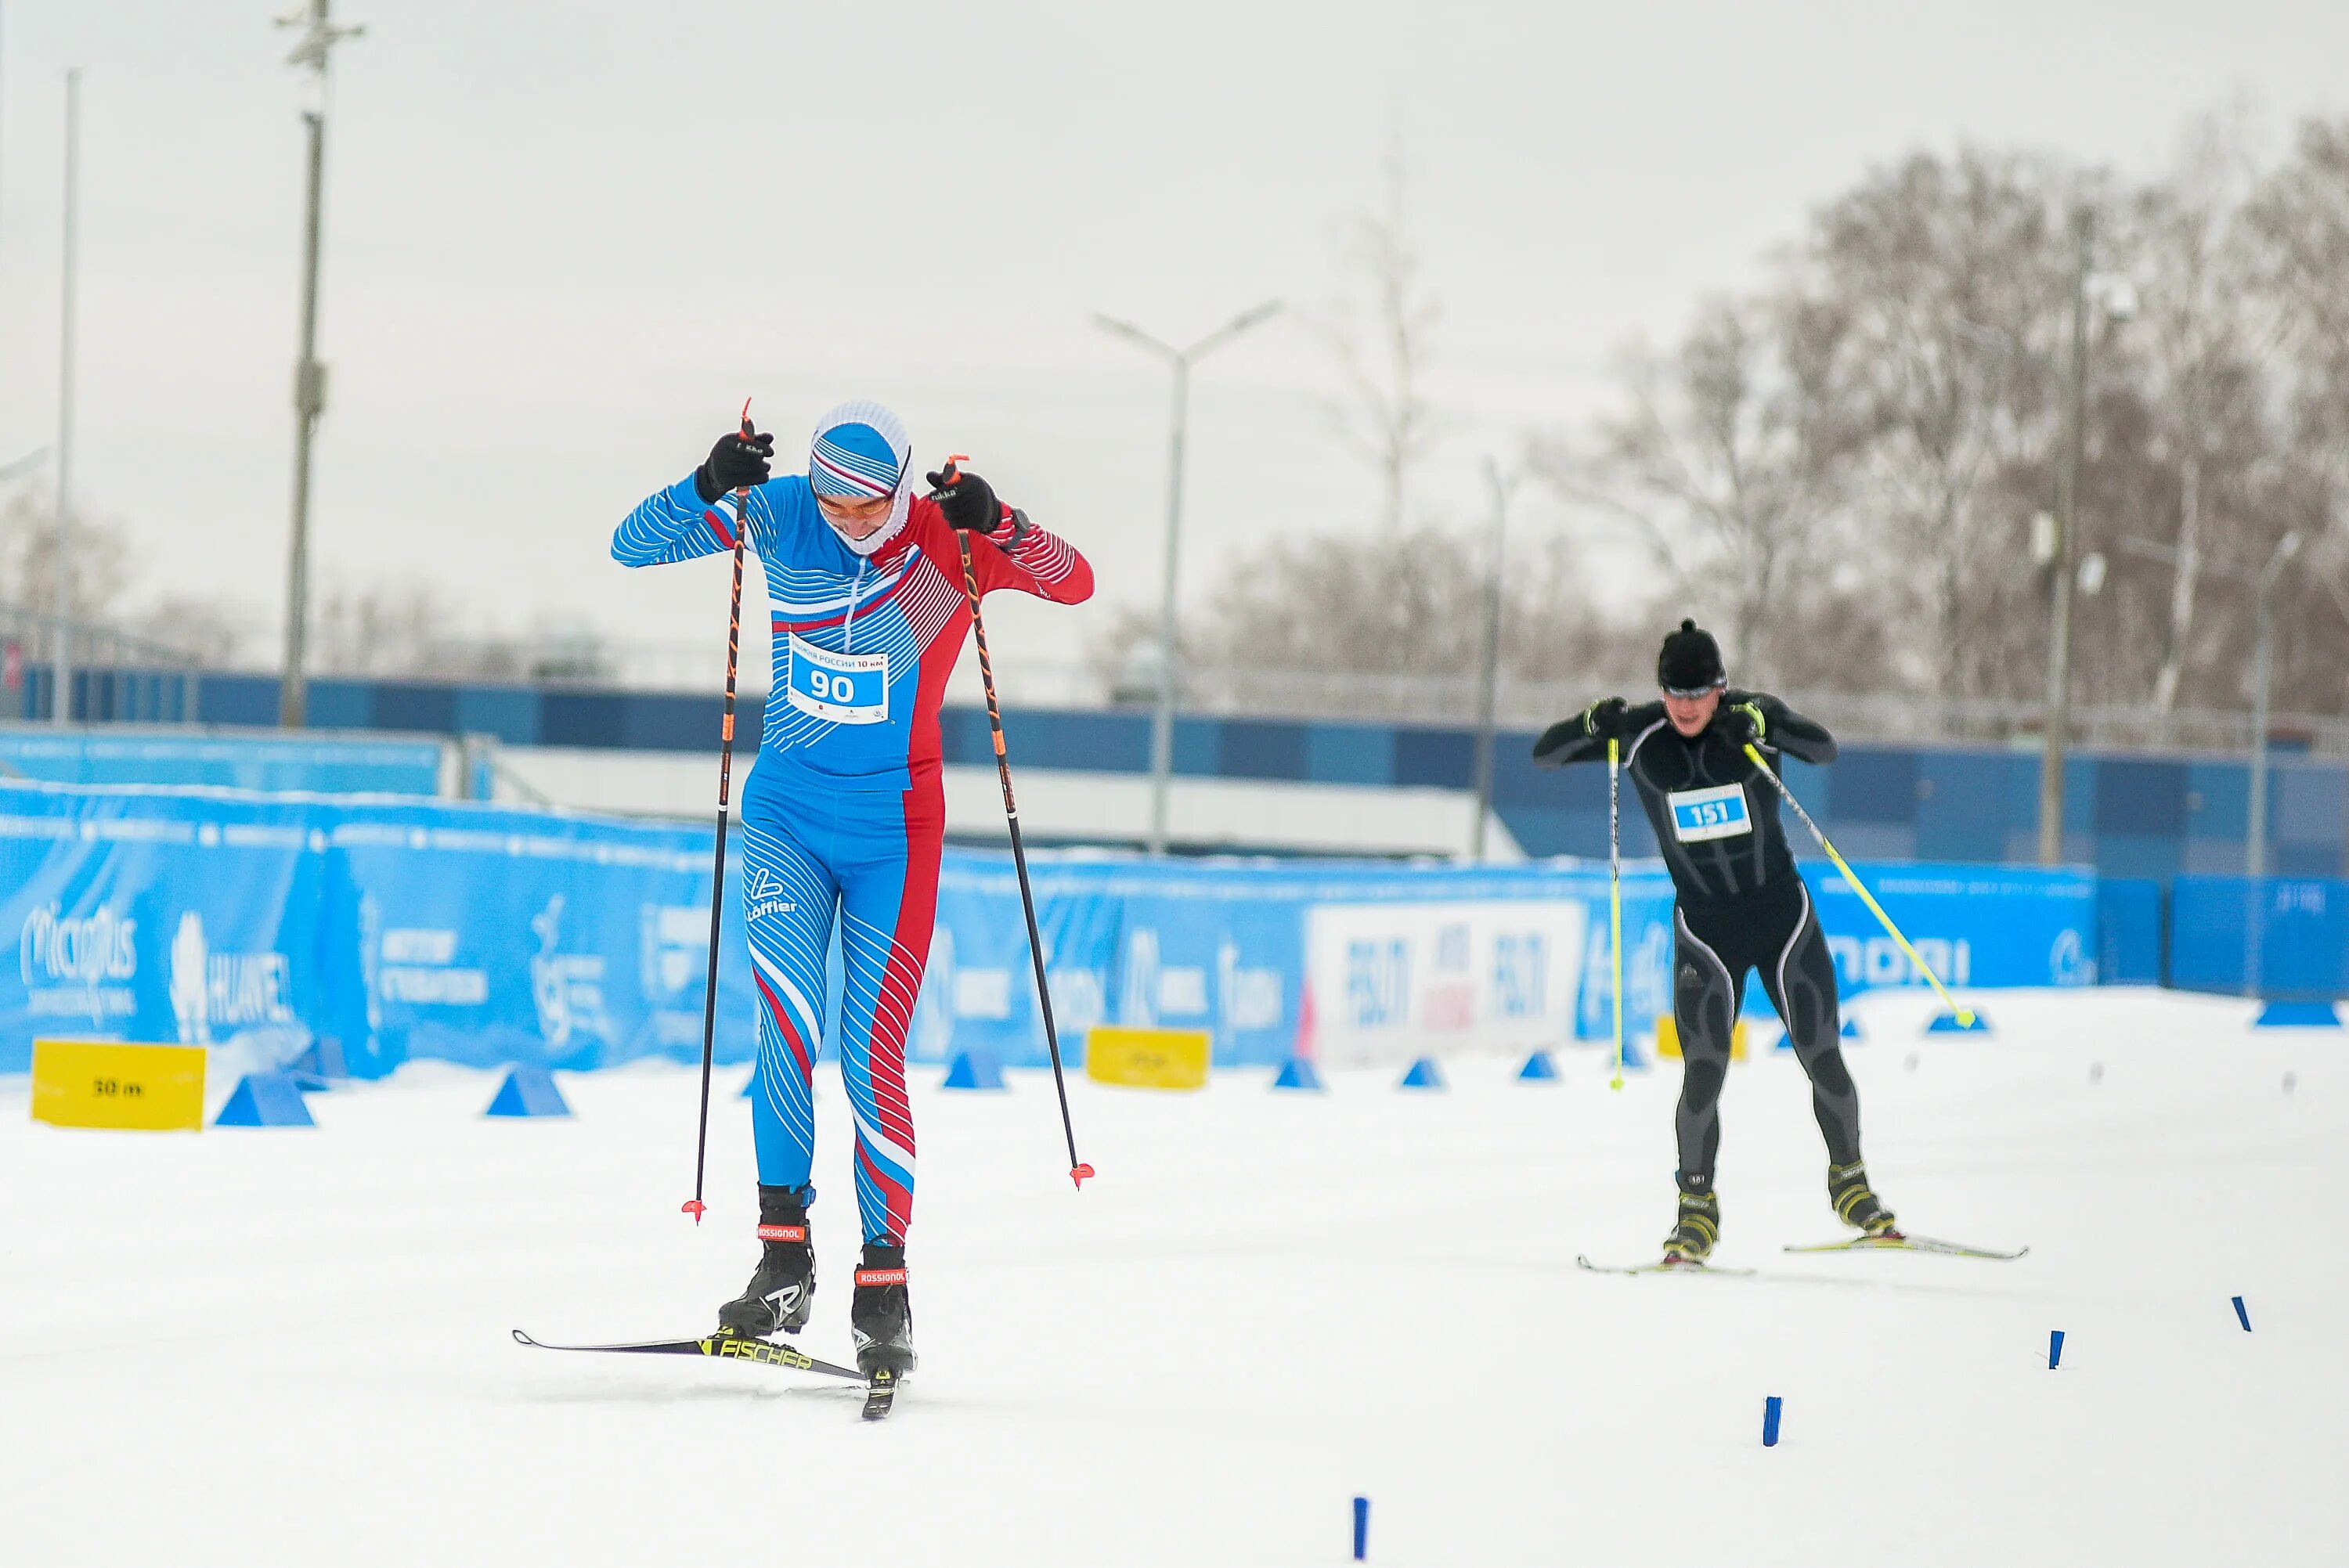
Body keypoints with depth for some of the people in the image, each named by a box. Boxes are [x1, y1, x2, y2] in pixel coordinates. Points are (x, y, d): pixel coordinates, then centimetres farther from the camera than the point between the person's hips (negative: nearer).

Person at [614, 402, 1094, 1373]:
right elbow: (632, 547, -6)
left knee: (872, 1057, -5)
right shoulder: (778, 515, -5)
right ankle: (784, 1257, -15)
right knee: (790, 1021, -19)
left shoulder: (950, 544, -10)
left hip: (891, 833, -1)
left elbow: (1075, 585, -20)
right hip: (784, 813, 1)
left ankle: (884, 1286, 5)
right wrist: (708, 488, -25)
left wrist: (994, 524, -36)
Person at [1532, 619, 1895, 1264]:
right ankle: (1698, 1206, 3)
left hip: (1783, 914, 0)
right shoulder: (1639, 736, -7)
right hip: (1705, 928, 0)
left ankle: (1849, 1180, 26)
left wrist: (1761, 726, -42)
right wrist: (1593, 725, -29)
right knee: (1704, 1070, -12)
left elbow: (1824, 748, -24)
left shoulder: (1755, 716, -9)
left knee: (1823, 1057, 4)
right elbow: (1545, 753, -9)